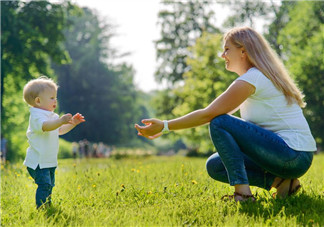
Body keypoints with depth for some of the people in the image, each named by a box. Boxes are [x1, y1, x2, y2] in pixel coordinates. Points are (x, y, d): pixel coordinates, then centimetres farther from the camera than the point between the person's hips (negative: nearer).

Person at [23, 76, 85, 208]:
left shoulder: (52, 116, 14)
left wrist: (73, 123, 12)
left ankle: (47, 206, 28)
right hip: (38, 161, -10)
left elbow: (60, 130, 26)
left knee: (49, 185, 17)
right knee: (44, 184, -17)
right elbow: (45, 126, -38)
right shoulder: (36, 116, -17)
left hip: (49, 161, 10)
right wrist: (61, 121, -52)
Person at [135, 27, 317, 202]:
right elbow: (212, 112, 20)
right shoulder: (263, 76, 18)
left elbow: (208, 114, -14)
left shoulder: (252, 78, -12)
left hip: (294, 157, -10)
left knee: (219, 123, -15)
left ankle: (243, 192, -21)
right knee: (214, 166, 9)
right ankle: (279, 181, 0)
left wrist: (165, 126, -8)